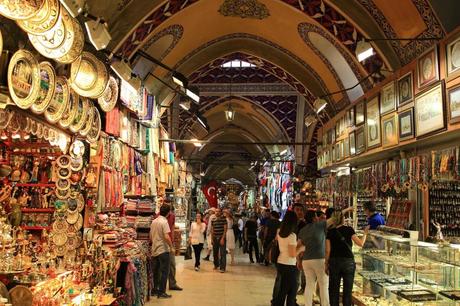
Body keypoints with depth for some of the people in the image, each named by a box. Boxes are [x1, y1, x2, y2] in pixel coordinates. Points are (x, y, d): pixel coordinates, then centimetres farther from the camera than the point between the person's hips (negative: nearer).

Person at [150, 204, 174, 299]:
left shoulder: (154, 221, 8)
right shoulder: (164, 222, -15)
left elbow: (150, 237, 14)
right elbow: (166, 237, -23)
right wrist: (172, 247, -12)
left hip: (154, 250, 8)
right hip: (163, 250, -8)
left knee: (156, 271, 16)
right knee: (164, 271, 0)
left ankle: (155, 290, 24)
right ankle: (161, 292, 1)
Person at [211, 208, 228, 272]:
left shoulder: (223, 219, -5)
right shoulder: (213, 220, 9)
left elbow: (225, 229, -8)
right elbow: (212, 230, 14)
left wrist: (223, 238, -14)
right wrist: (212, 239, 7)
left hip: (221, 238, -5)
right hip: (215, 238, 5)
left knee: (222, 253, -6)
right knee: (215, 253, 13)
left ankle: (222, 268, -2)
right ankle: (216, 265, 32)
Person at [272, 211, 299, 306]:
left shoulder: (279, 232, 1)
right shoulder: (292, 235, -19)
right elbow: (293, 254, -19)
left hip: (280, 263, 7)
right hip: (290, 266, -7)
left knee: (280, 289, 16)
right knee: (291, 291, 6)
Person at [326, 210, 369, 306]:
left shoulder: (330, 232, 2)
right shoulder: (349, 229, -4)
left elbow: (328, 250, -1)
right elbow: (360, 243, -4)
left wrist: (326, 264, 8)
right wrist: (365, 233, 11)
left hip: (334, 262, 2)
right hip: (348, 261, -2)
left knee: (334, 290, 9)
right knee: (347, 290, 6)